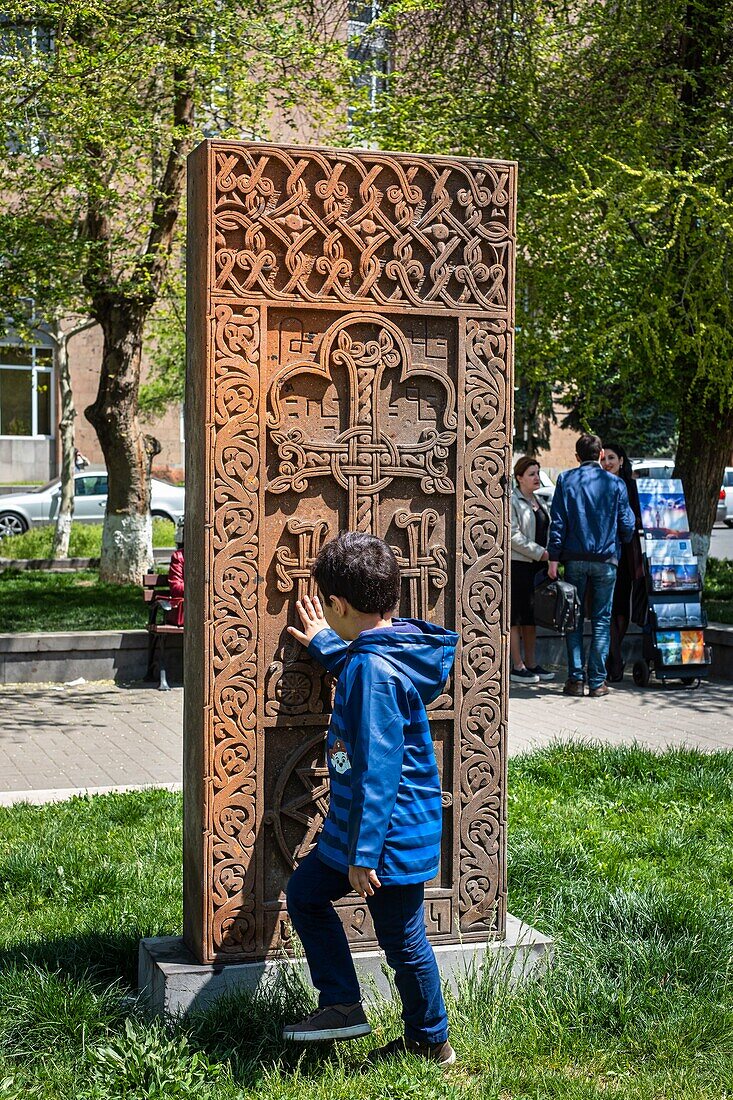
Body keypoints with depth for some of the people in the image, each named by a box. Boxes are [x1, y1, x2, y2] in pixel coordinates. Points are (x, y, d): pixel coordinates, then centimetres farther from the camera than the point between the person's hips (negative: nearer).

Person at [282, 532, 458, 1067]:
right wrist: (328, 647, 40)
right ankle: (342, 1005, 27)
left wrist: (363, 852, -26)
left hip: (390, 836, -10)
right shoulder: (388, 648, 2)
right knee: (306, 893, 20)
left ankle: (431, 1043, 25)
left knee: (403, 942, 7)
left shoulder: (375, 670, -27)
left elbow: (378, 769, -28)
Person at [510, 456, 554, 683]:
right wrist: (540, 553, -18)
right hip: (518, 565, -8)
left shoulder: (540, 502, 19)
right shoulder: (512, 502, -8)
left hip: (537, 565, 8)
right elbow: (513, 536, -16)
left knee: (532, 615, 11)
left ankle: (531, 663, 17)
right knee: (516, 616, -5)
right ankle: (517, 666, -3)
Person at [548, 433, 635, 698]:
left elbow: (557, 522, -3)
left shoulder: (565, 480, 0)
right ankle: (597, 681, 3)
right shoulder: (615, 483, 0)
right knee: (602, 619, 5)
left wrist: (553, 559, -2)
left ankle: (576, 678, 5)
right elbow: (627, 524, 3)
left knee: (574, 618, 8)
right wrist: (620, 543, 24)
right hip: (606, 559, 0)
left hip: (575, 558, 0)